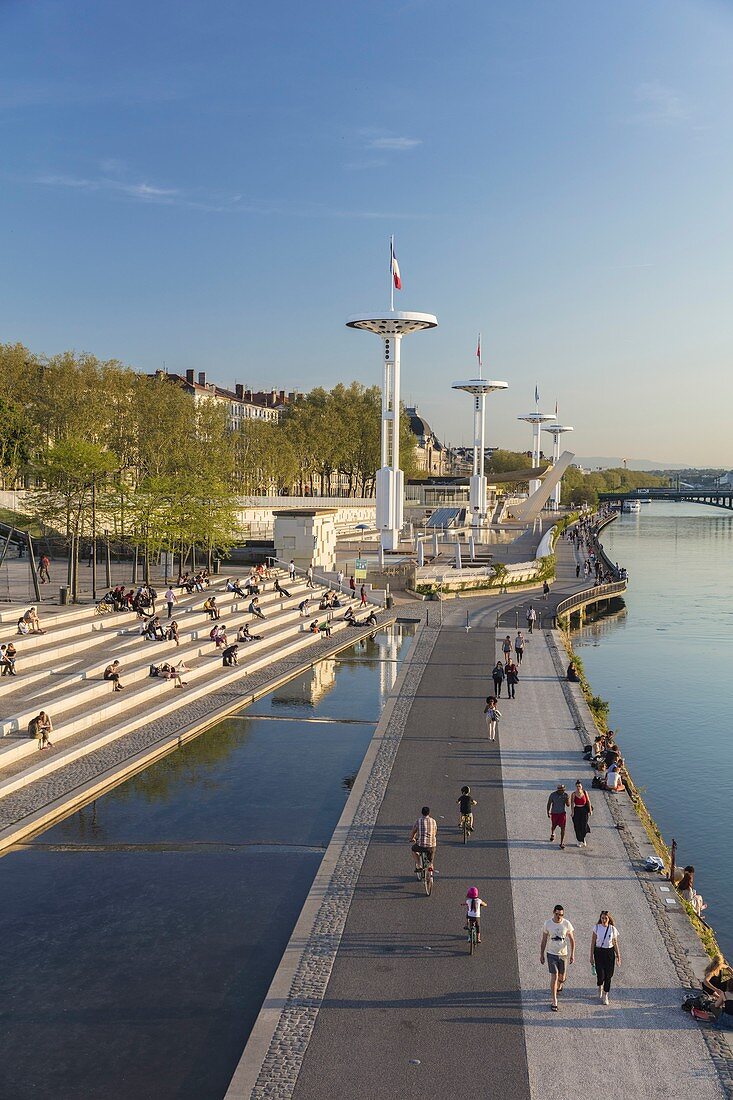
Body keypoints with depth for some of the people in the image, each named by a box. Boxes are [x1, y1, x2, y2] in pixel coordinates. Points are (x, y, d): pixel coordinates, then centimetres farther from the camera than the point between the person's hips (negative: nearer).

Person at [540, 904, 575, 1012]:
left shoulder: (567, 924, -9)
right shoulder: (547, 924, -10)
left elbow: (572, 940, 0)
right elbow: (544, 940, 0)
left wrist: (572, 954, -4)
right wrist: (541, 955, 3)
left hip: (563, 954, 1)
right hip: (551, 954, -1)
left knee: (562, 977, 12)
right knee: (554, 976, -8)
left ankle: (559, 986, 48)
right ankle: (554, 1001, 2)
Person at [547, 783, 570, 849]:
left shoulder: (565, 794, -10)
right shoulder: (553, 795, -15)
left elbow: (568, 805, -7)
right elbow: (549, 804, -3)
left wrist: (567, 799, -27)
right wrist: (548, 812, -3)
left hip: (562, 813, 0)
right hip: (554, 813, 0)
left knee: (563, 828, -9)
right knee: (553, 826, 17)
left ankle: (562, 843, -3)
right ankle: (552, 835, 51)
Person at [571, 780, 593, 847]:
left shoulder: (585, 792, -2)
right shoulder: (573, 794, -6)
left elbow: (588, 801, 3)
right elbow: (572, 803, -7)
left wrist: (590, 810, 0)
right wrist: (572, 812, -13)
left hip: (584, 810, 1)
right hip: (577, 810, 0)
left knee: (584, 825, -1)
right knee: (577, 827, 4)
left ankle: (583, 838, 26)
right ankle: (579, 841, 19)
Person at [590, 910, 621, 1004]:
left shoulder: (613, 929, -2)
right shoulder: (597, 928, -3)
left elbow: (615, 944, 6)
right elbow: (593, 943, 0)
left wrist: (618, 957, 5)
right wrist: (591, 956, -1)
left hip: (609, 953, 1)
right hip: (599, 952, -1)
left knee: (608, 975, 1)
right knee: (600, 975, -6)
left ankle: (605, 996, 18)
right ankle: (600, 987, 28)